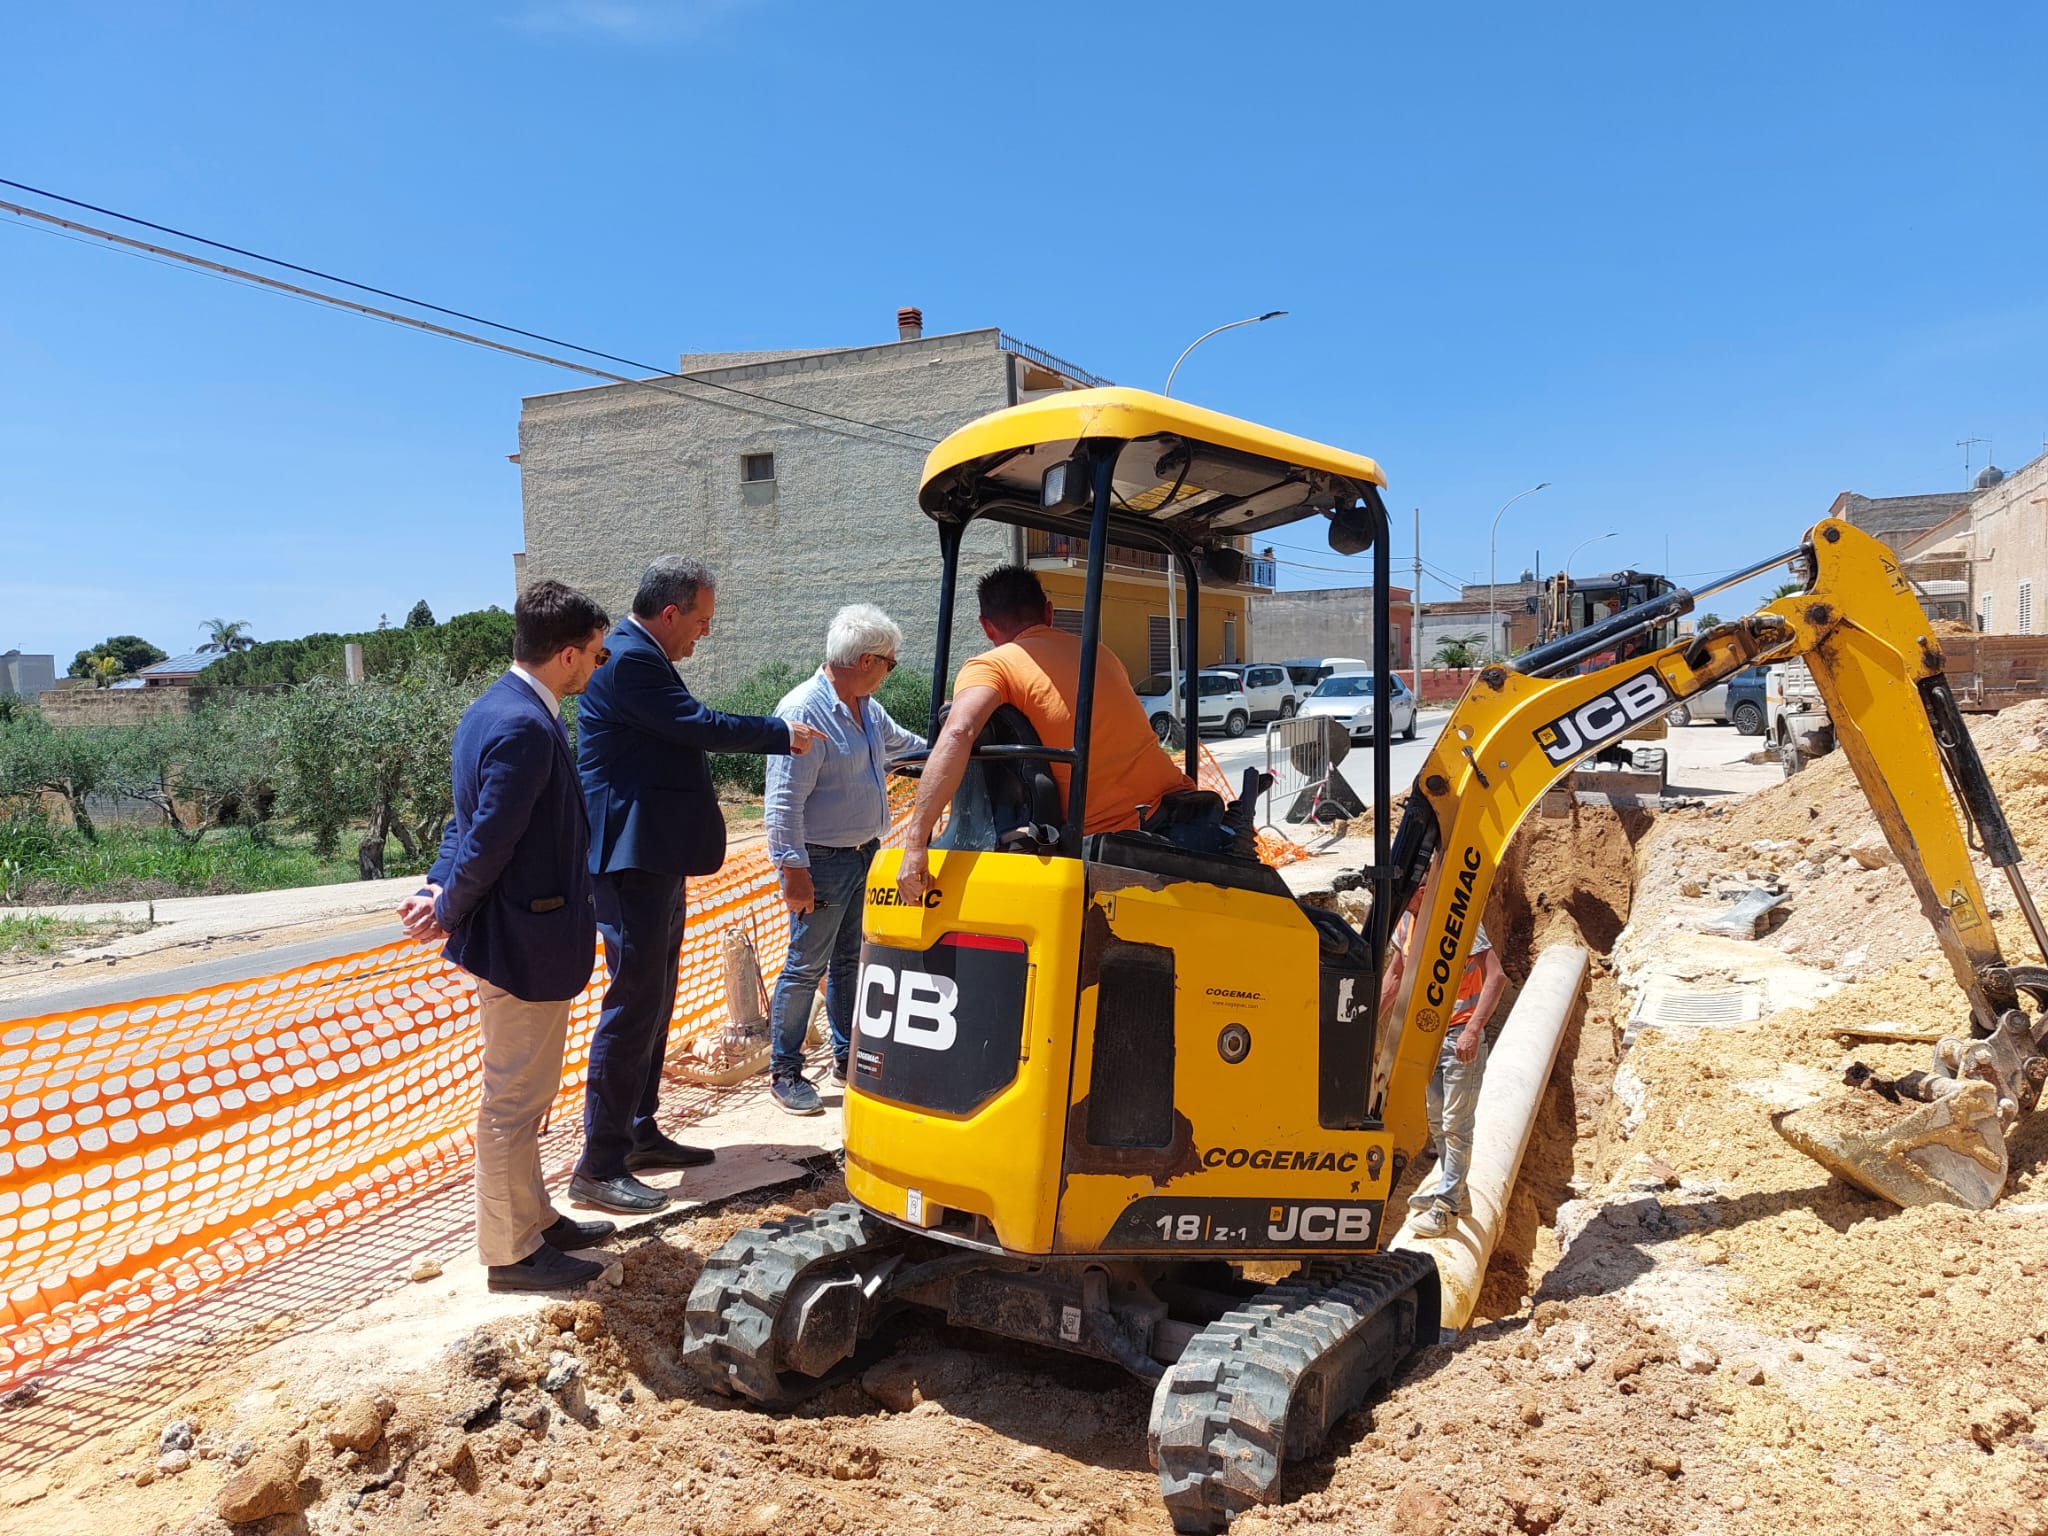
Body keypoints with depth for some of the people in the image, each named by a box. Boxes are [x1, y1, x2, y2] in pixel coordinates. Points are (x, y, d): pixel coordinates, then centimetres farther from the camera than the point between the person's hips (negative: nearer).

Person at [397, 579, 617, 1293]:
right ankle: (511, 1252, 18)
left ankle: (533, 1218, 37)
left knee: (521, 1096, 21)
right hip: (528, 943, -10)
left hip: (517, 939, 10)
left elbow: (472, 826, 12)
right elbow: (488, 841, -24)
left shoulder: (497, 708, 10)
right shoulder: (525, 727, -24)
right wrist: (450, 909, -9)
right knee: (513, 1101, 4)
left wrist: (440, 890, 0)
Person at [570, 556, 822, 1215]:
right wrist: (782, 734, -7)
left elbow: (687, 731, 19)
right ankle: (599, 1166, -1)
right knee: (633, 1005, -8)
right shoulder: (629, 659, -17)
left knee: (653, 1003, 17)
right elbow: (700, 726, -19)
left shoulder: (641, 657, 16)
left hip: (654, 859, 11)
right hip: (631, 860, -11)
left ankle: (640, 1134, 28)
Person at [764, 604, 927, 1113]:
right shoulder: (804, 710, -20)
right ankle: (784, 1071, 12)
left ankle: (848, 1058, 28)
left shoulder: (867, 709, 8)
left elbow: (902, 742, 30)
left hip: (864, 856, 9)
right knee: (807, 966, 0)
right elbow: (784, 802, -22)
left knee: (850, 961, 17)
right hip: (822, 862, -9)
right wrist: (793, 870, -23)